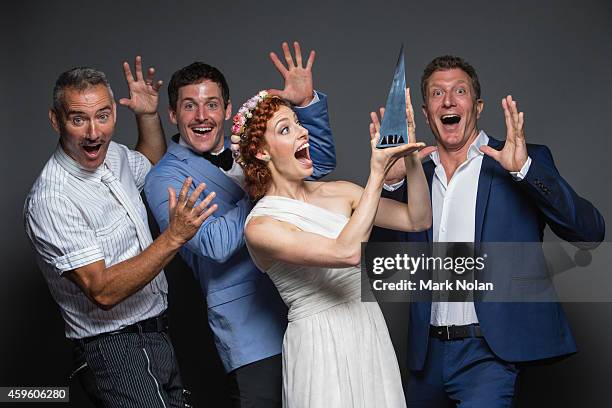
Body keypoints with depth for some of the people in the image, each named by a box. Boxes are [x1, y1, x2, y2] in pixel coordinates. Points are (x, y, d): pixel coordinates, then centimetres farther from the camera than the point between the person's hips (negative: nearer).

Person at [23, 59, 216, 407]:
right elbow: (102, 291, -26)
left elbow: (153, 163, 31)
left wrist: (149, 115, 13)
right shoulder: (51, 200, -22)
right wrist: (174, 237, -30)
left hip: (157, 336, 9)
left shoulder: (114, 156, 5)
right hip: (115, 350, -8)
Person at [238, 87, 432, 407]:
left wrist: (410, 154, -14)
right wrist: (378, 170, -24)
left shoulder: (339, 193, 5)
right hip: (318, 342, -6)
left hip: (371, 332, 6)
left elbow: (418, 220, -1)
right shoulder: (260, 225, -14)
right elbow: (348, 252, -27)